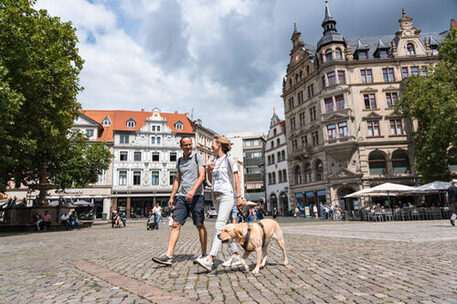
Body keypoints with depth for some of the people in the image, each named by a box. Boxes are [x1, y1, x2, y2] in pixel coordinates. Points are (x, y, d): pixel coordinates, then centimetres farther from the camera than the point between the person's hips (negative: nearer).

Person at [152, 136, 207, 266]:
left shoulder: (197, 157, 0)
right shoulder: (179, 161, 17)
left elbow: (202, 176, -10)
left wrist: (193, 190, -24)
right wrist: (171, 197, 14)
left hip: (196, 195, -4)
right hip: (182, 196, 5)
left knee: (200, 225, 3)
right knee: (176, 224, -5)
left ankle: (204, 254, 16)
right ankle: (169, 255, -7)